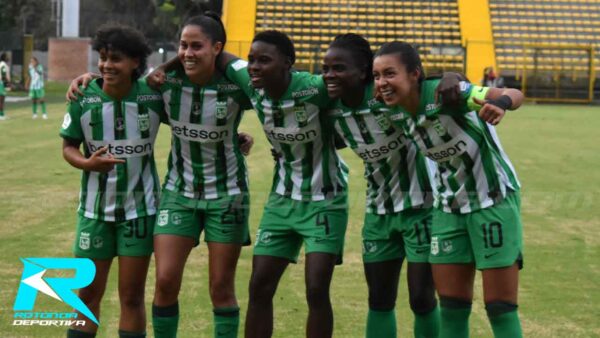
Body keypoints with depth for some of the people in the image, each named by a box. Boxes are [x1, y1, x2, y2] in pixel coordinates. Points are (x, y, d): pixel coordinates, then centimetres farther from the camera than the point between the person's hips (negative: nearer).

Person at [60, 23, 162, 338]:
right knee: (88, 294, 8)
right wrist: (88, 163, -21)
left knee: (132, 296, 4)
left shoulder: (154, 96, -10)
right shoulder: (83, 98, -10)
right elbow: (68, 147, -1)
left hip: (140, 207, -1)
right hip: (95, 208, 1)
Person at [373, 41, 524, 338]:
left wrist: (501, 103, -54)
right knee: (451, 306, 7)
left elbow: (515, 94, -34)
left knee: (500, 307, -4)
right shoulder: (396, 113, -8)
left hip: (493, 200, -6)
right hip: (450, 205, 6)